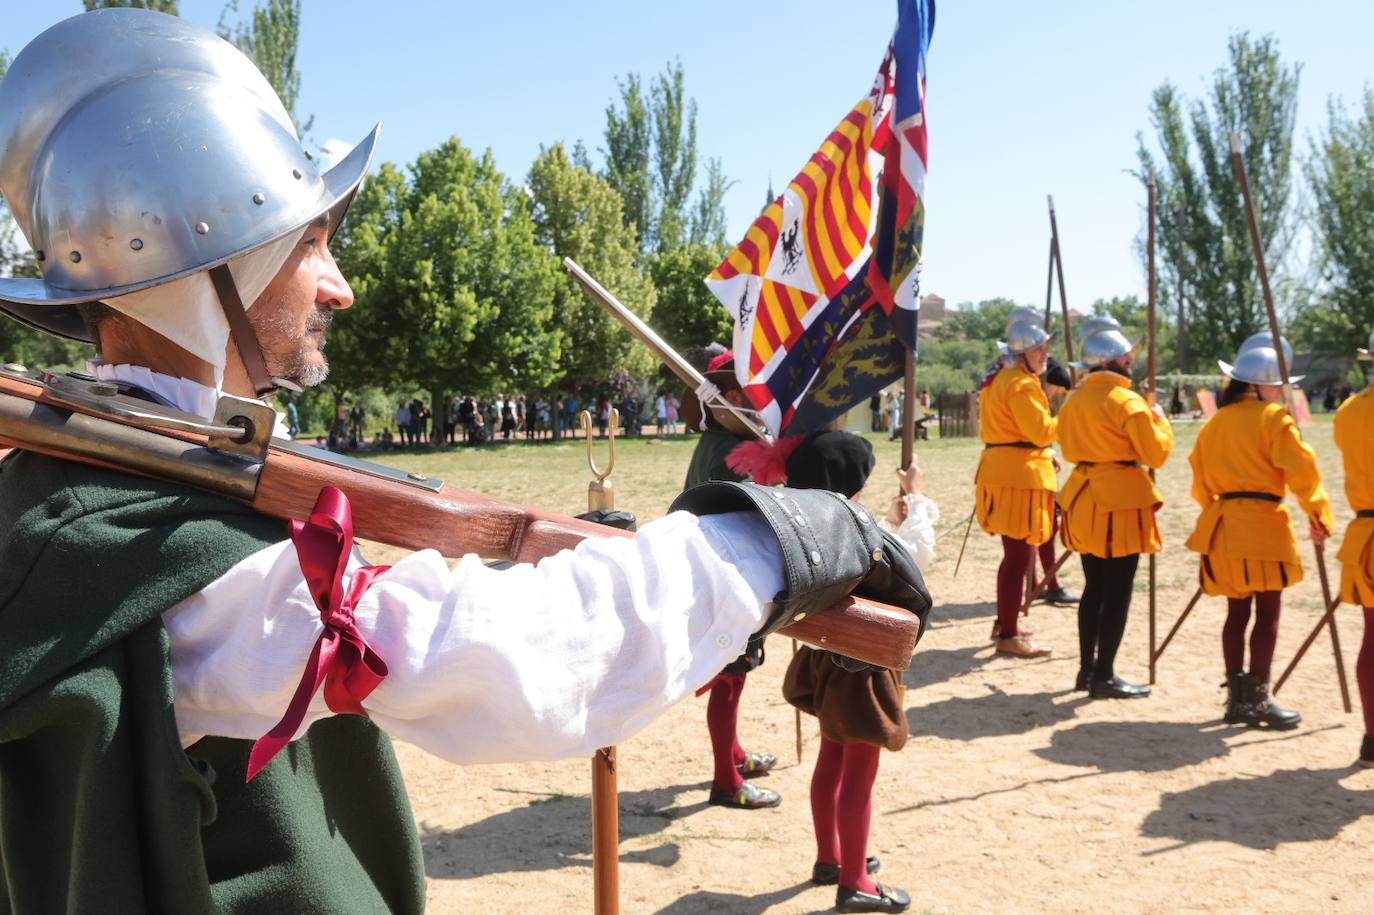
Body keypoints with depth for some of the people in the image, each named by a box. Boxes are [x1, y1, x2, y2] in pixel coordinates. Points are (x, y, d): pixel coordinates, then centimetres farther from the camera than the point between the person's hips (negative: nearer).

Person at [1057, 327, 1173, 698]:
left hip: (1083, 497, 8)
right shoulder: (1126, 401, -13)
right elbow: (1156, 453, -11)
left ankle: (1087, 669, 18)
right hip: (1120, 499, -7)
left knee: (1094, 587, 14)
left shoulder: (1075, 398, 10)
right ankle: (1104, 676, 2)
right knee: (1117, 591, -1)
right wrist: (1159, 420, 4)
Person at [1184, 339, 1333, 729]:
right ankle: (1257, 698, -1)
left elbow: (1201, 479, 14)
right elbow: (1301, 467, -13)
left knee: (1237, 611, 10)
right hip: (1262, 522, -6)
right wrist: (1318, 514, -7)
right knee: (1268, 612, 0)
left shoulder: (1214, 423, 13)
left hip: (1221, 523, 6)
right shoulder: (1273, 417, -6)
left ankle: (1237, 697, 12)